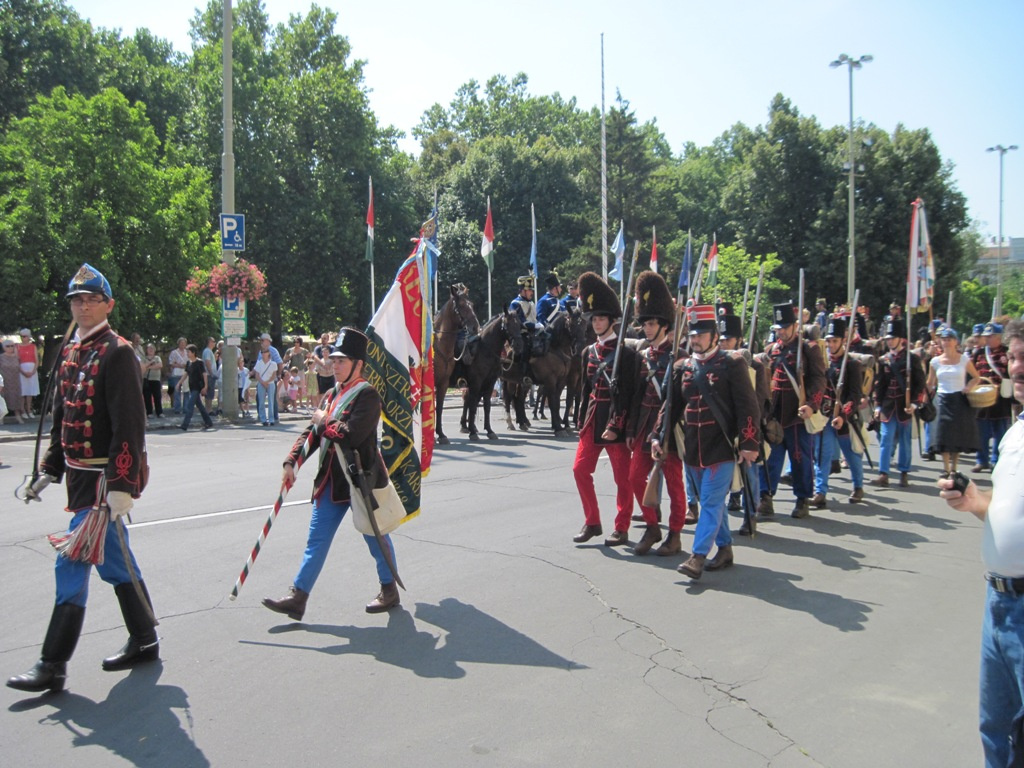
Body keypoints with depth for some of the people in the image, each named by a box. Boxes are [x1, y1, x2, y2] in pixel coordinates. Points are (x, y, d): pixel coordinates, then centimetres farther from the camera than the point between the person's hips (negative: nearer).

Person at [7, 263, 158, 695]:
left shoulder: (117, 352, -13)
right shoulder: (71, 353, 13)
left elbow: (129, 424, -20)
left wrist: (121, 484, -24)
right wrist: (50, 470, 17)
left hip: (103, 479, -9)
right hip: (80, 476, 9)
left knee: (73, 564, -7)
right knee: (114, 560, 16)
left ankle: (53, 666, 0)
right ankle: (144, 642, 28)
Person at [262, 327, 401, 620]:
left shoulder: (366, 394, -15)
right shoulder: (334, 394, 12)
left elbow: (351, 435, -27)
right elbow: (313, 431, 13)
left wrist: (325, 421, -11)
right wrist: (291, 461, 3)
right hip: (332, 479, 8)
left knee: (375, 536, 8)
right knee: (317, 537, 8)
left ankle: (390, 591, 25)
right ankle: (297, 597, 12)